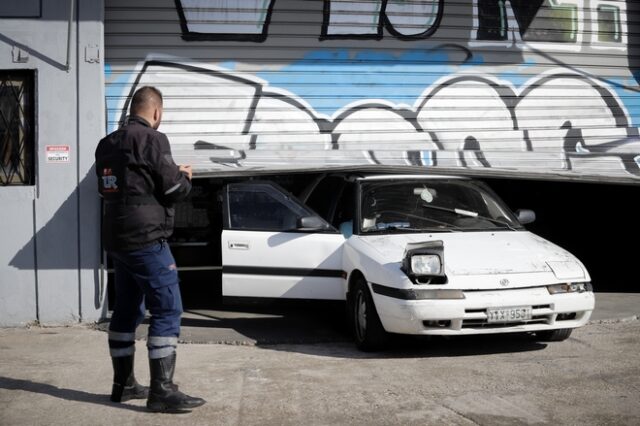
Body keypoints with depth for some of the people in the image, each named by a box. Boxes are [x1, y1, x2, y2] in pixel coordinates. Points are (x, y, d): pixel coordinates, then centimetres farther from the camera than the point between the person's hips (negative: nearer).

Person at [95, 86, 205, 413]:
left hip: (116, 238, 9)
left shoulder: (107, 144, 13)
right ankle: (162, 391, -9)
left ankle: (123, 384, 22)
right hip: (145, 238, -9)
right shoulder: (152, 139, -11)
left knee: (127, 310, 15)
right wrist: (185, 177, 10)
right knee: (167, 311, -6)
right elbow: (173, 190, -13)